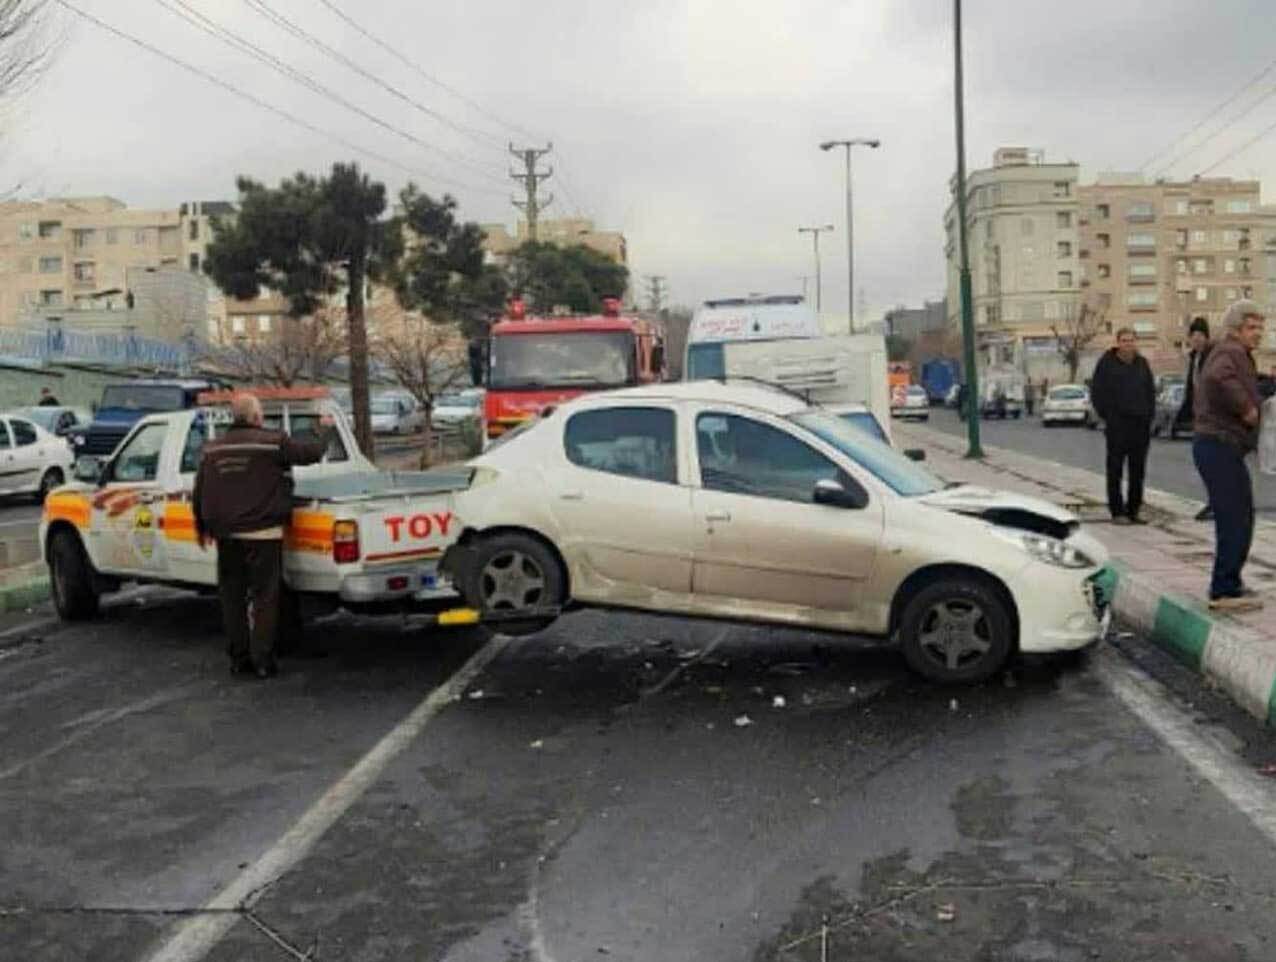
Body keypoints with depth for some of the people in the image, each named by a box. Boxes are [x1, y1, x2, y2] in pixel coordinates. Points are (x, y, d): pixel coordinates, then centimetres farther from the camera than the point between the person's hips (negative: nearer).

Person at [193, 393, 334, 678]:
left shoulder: (212, 449, 8)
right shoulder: (273, 442, -10)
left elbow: (199, 494, 13)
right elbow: (313, 453, -3)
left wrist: (202, 527, 27)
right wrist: (325, 429, 16)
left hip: (226, 536, 5)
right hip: (263, 534, -5)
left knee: (232, 598, 12)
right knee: (265, 598, 2)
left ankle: (238, 659, 17)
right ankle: (262, 661, 2)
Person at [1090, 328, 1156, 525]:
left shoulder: (1142, 363, 12)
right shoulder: (1107, 363, -2)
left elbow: (1151, 391, 19)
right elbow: (1096, 393, -2)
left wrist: (1149, 415, 9)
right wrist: (1106, 416, -6)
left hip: (1141, 423, 5)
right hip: (1117, 424, -5)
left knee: (1138, 470, 7)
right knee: (1115, 469, -2)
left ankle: (1133, 511, 14)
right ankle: (1117, 512, 2)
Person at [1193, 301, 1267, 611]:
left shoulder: (1225, 353, 21)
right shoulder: (1232, 352, -12)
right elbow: (1219, 377, -36)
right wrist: (1246, 408, -25)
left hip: (1214, 445, 11)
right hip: (1220, 446, -11)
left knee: (1241, 516, 18)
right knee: (1234, 519, -10)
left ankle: (1227, 583, 27)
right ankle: (1224, 591, -7)